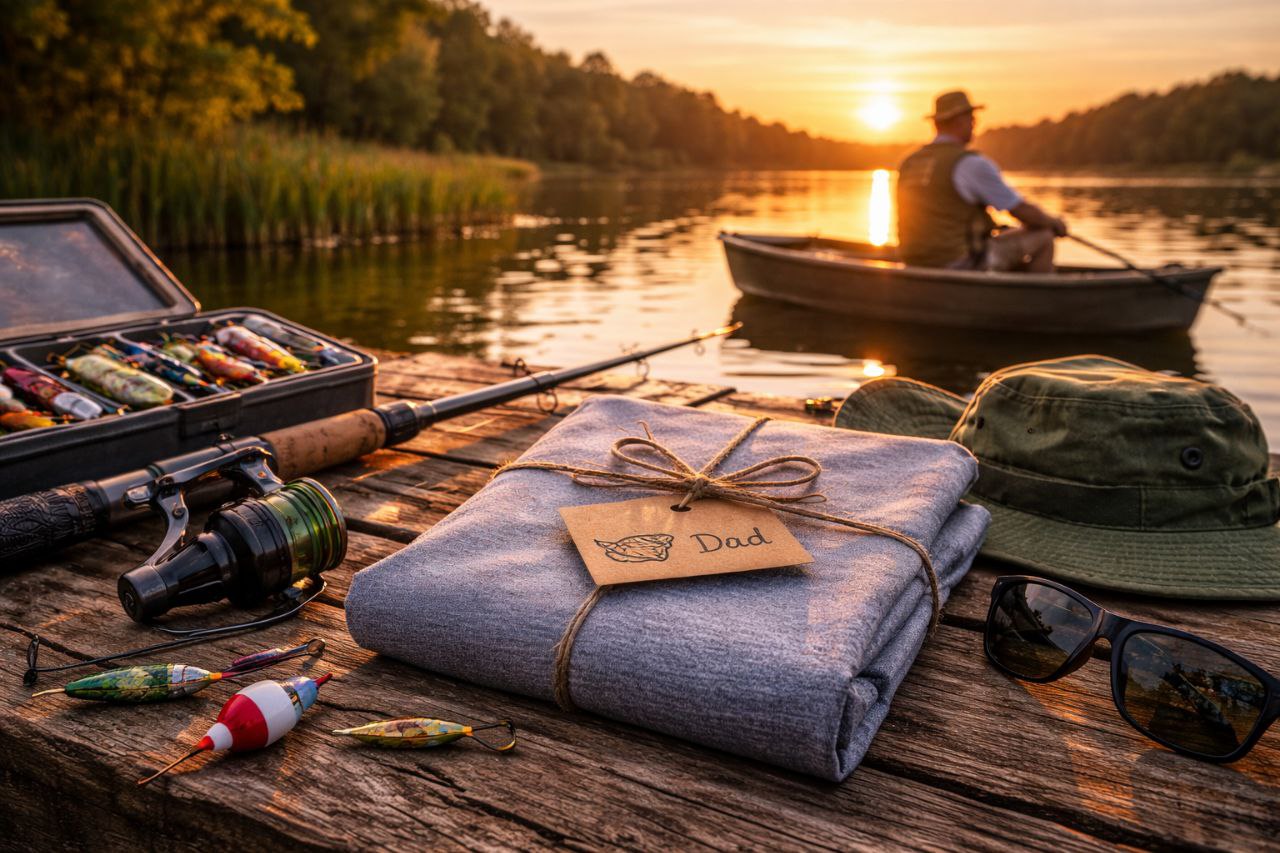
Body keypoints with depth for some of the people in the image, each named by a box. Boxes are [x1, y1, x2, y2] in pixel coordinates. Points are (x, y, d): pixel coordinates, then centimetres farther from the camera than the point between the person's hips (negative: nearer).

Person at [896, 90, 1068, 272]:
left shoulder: (908, 164, 8)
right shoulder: (972, 163, -13)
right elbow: (1023, 211, -8)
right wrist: (1053, 222, 14)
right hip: (962, 264, -8)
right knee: (1043, 238, 6)